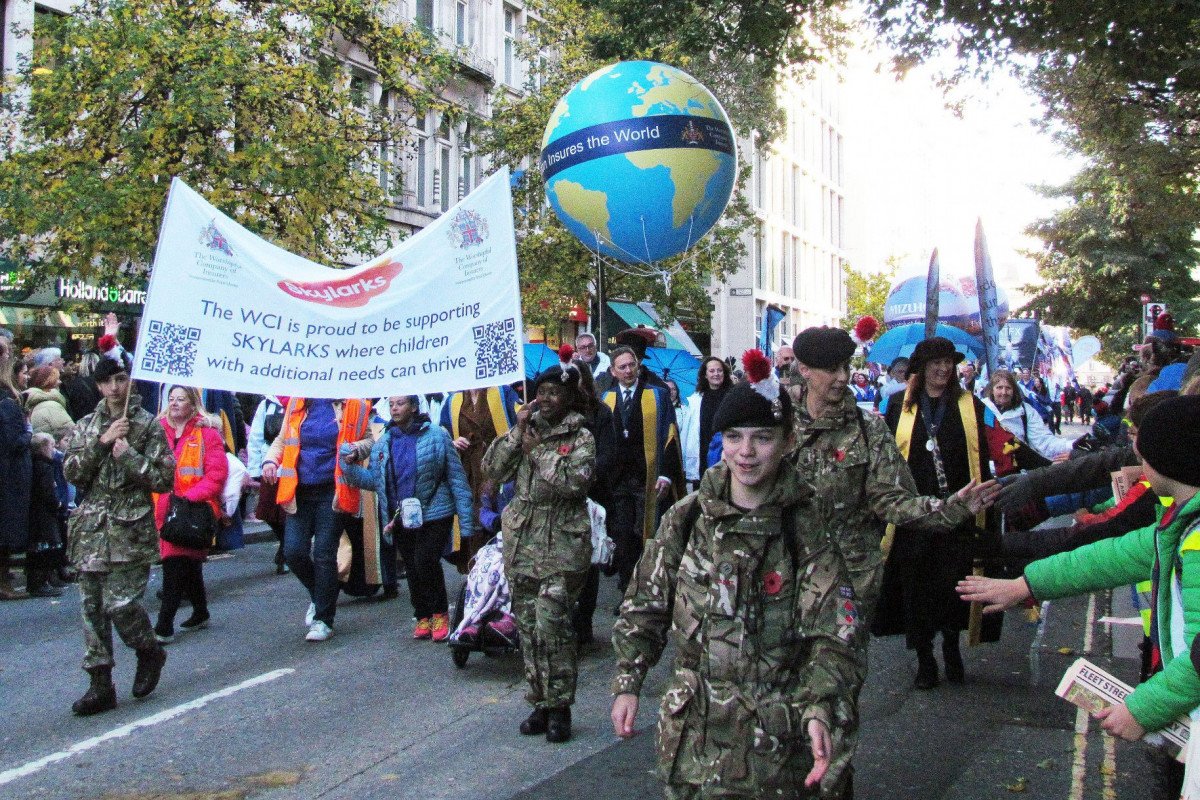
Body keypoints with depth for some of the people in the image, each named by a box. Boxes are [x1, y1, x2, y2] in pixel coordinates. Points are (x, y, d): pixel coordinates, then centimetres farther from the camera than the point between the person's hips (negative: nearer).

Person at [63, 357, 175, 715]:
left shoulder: (148, 425, 1)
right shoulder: (86, 426, 13)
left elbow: (165, 479, -3)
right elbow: (71, 472, 1)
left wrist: (128, 455, -12)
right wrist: (102, 442, -9)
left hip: (131, 529, -4)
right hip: (91, 529, 4)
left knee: (120, 603, -10)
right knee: (93, 607, 4)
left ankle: (150, 651, 19)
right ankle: (101, 685, 12)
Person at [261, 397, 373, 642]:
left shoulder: (353, 405, -1)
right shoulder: (298, 403, 6)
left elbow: (368, 439, 10)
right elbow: (282, 440, 17)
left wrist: (358, 447, -13)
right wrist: (270, 460, -2)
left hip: (332, 492, -3)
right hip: (300, 491, 3)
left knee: (324, 554, -3)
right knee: (293, 552, -3)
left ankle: (323, 620, 11)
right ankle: (320, 595, 27)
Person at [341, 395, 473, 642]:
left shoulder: (436, 435, -6)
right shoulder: (383, 441, 7)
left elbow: (456, 477, -6)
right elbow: (374, 480, 8)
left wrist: (465, 521, -9)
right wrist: (351, 466, -11)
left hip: (434, 515, -5)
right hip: (401, 518, 5)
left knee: (425, 563, -16)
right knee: (413, 569, 11)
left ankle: (440, 613, 5)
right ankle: (423, 617, 28)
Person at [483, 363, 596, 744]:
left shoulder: (580, 437, 0)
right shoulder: (527, 431, 15)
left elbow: (576, 481, -17)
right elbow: (492, 469, 5)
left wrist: (538, 452, -10)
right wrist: (517, 433, -4)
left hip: (561, 544, -5)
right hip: (522, 542, 6)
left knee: (551, 623, -13)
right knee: (528, 626, 8)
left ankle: (559, 707, -1)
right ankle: (541, 702, 19)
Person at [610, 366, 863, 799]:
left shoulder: (807, 525, -8)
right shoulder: (686, 518, 0)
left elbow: (831, 631, -13)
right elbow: (644, 605, 8)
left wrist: (818, 708, -28)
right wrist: (627, 683, 1)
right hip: (690, 728, 3)